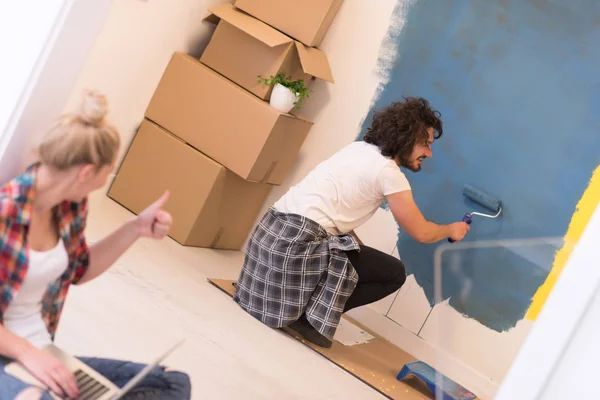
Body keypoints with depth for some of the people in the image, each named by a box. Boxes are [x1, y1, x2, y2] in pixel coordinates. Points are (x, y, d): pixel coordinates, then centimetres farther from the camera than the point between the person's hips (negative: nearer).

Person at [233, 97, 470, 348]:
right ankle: (314, 315, -3)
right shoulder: (388, 171, -8)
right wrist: (451, 229, 18)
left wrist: (360, 250, 15)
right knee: (394, 273, 2)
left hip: (272, 229, 9)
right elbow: (421, 233, -1)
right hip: (298, 242, -9)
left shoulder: (360, 148, 17)